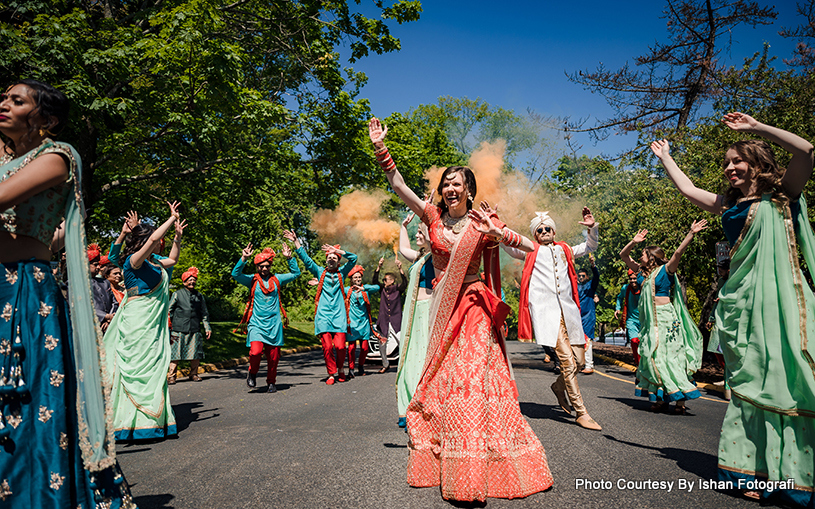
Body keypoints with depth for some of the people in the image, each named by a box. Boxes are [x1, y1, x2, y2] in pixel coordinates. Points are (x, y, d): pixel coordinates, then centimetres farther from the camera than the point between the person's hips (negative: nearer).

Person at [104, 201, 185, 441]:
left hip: (153, 322, 9)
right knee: (137, 366, -7)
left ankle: (152, 419, 17)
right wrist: (172, 218, -16)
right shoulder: (134, 260, -11)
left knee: (153, 368, 10)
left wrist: (178, 236, 22)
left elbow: (172, 260, 33)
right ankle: (137, 422, -3)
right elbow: (153, 239, -26)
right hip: (137, 321, -9)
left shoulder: (153, 261, 14)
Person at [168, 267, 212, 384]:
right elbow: (169, 311, 8)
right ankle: (171, 376, 6)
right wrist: (167, 326, 2)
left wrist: (207, 327, 14)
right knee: (175, 353, -3)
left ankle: (193, 374, 17)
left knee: (196, 353, 3)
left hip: (195, 330, 3)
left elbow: (204, 313, 20)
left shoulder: (199, 296, 15)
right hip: (178, 330, -3)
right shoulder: (177, 294, 6)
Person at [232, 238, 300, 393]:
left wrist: (289, 258, 1)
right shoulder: (252, 280, 4)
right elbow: (235, 274, -11)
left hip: (274, 324, 2)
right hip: (256, 323, -2)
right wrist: (243, 258, -20)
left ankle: (271, 382, 23)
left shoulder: (277, 279, 10)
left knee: (273, 356, 4)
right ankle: (252, 374, 11)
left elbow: (296, 273, 13)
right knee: (256, 351, -19)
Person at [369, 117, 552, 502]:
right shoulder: (433, 216, 5)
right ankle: (445, 462, 21)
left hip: (474, 305, -3)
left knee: (473, 376, -8)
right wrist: (380, 148, -10)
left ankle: (475, 467, 2)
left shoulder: (482, 223, -1)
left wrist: (497, 233, -27)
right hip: (442, 306, 3)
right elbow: (398, 185, -2)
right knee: (443, 376, 7)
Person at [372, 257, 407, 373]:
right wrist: (379, 266, -12)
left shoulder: (397, 289, 0)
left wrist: (400, 269, -25)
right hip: (384, 322, 3)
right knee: (382, 347, 8)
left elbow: (404, 283, -16)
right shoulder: (382, 289, 8)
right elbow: (375, 281, -3)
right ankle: (385, 365, 32)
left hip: (396, 322, -3)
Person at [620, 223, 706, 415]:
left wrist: (691, 233, -23)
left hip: (664, 317, -6)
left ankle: (680, 399, -5)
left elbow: (679, 252, -16)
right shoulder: (643, 272, 14)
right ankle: (661, 398, 8)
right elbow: (624, 255, 17)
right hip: (649, 318, 6)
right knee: (652, 355, 4)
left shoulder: (666, 269, -2)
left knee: (669, 355, -9)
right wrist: (633, 242, 5)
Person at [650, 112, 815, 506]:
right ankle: (755, 469, 11)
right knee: (748, 377, 4)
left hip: (778, 295, -5)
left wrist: (756, 127, -5)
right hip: (740, 296, 5)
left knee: (783, 373, -8)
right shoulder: (728, 204, 19)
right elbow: (688, 189, 30)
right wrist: (665, 158, 38)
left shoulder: (782, 196, 4)